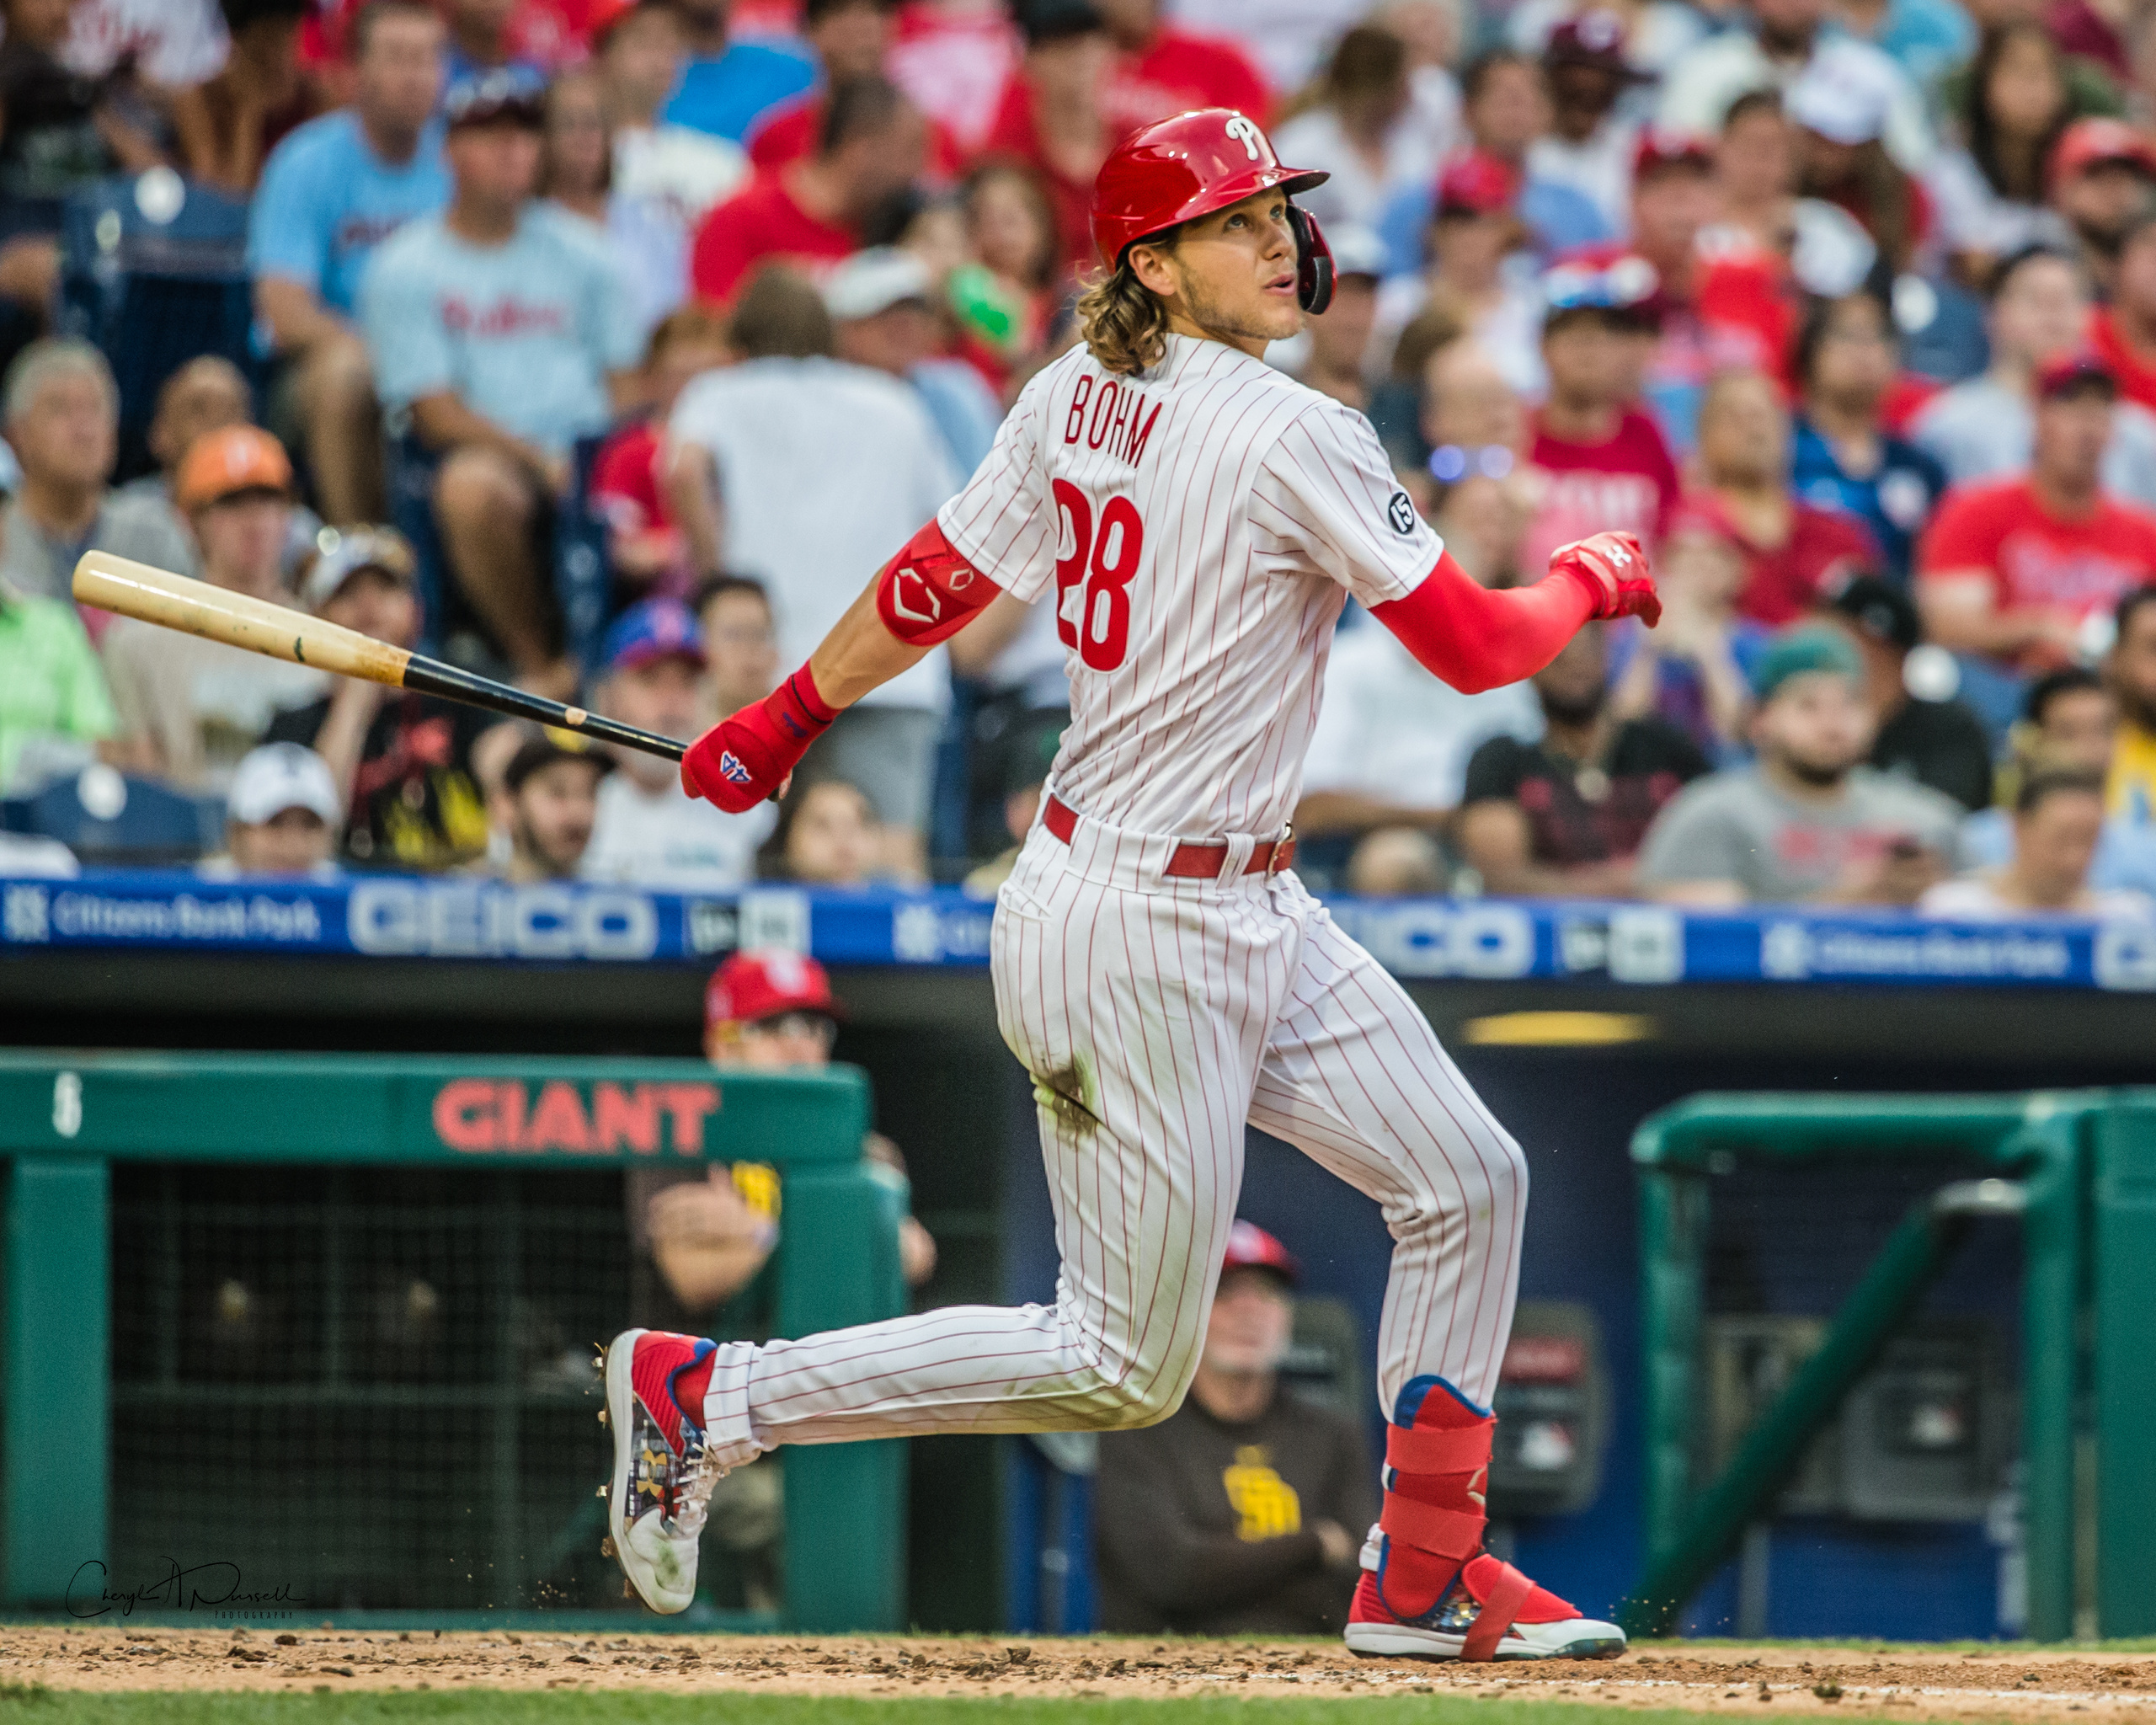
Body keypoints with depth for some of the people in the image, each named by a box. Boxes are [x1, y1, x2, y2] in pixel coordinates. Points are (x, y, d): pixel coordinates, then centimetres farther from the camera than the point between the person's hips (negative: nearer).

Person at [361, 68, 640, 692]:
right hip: (487, 454, -3)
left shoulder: (578, 254, 18)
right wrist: (541, 460, -16)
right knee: (472, 485, -40)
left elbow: (623, 383, 14)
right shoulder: (405, 270, 5)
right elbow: (438, 414, -3)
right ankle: (538, 665, -23)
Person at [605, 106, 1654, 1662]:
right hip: (1144, 934, -9)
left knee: (1469, 1181, 11)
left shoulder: (1072, 399, 3)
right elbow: (1476, 648, -14)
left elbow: (936, 583, 9)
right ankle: (710, 1397, 3)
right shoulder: (1295, 438, -20)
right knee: (1124, 1368, -1)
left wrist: (787, 719, 22)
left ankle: (1423, 1575, 18)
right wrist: (1594, 577, 6)